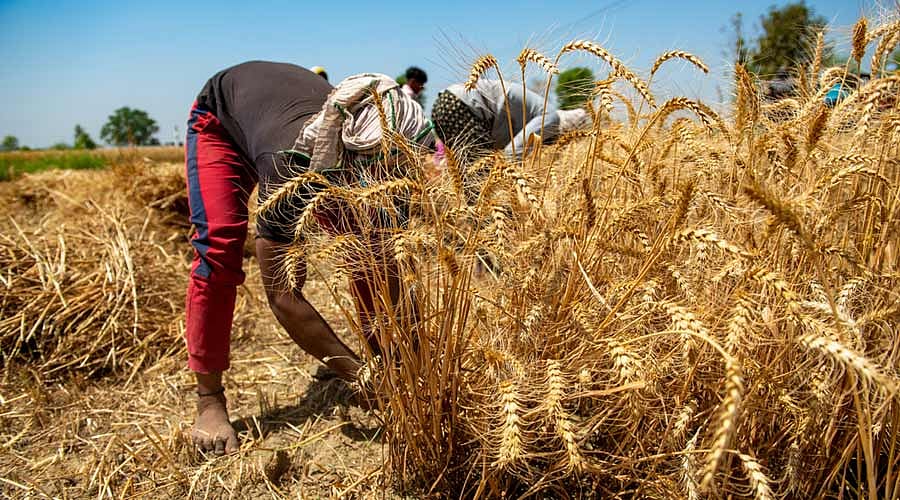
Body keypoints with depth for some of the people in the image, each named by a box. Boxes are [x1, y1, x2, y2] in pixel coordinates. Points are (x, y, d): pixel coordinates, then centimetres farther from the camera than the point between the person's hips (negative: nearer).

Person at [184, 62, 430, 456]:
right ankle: (208, 401, -12)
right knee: (219, 247, -23)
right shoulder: (292, 165, -47)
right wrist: (361, 375, -44)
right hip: (221, 119, -4)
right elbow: (283, 295, -43)